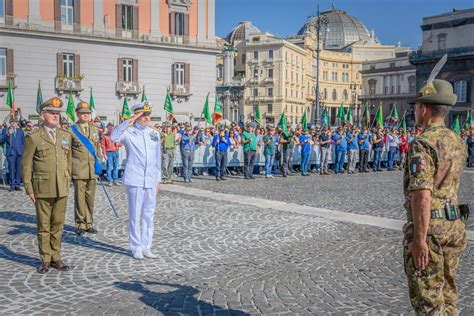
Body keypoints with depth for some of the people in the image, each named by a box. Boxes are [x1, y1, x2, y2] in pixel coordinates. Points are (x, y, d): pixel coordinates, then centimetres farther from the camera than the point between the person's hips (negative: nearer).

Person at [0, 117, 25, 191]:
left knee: (18, 169, -1)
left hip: (19, 152, 2)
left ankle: (17, 185, 4)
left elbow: (23, 142, 18)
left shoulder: (20, 131, 18)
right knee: (11, 169, -4)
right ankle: (12, 185, 2)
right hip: (11, 152, -2)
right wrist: (7, 134, -13)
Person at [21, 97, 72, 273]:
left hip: (62, 189, 3)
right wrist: (29, 189, -5)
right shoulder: (34, 138, -4)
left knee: (58, 225, 10)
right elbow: (26, 165, -2)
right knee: (43, 226, 6)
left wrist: (68, 181, 12)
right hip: (42, 189, -3)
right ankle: (45, 260, 17)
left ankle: (56, 258, 21)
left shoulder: (66, 136, 9)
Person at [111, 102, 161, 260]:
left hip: (151, 181, 5)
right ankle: (136, 248, 12)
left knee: (149, 214, 9)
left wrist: (158, 179, 14)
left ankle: (146, 247, 19)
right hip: (135, 180, -5)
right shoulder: (129, 132, -2)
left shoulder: (155, 134, 12)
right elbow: (114, 136, -24)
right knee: (135, 214, 1)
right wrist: (128, 121, -27)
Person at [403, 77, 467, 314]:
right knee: (447, 293, 19)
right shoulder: (457, 141, 9)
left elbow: (422, 195, -24)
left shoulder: (423, 143, -17)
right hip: (454, 224, 8)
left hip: (429, 226, -8)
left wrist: (419, 239, -22)